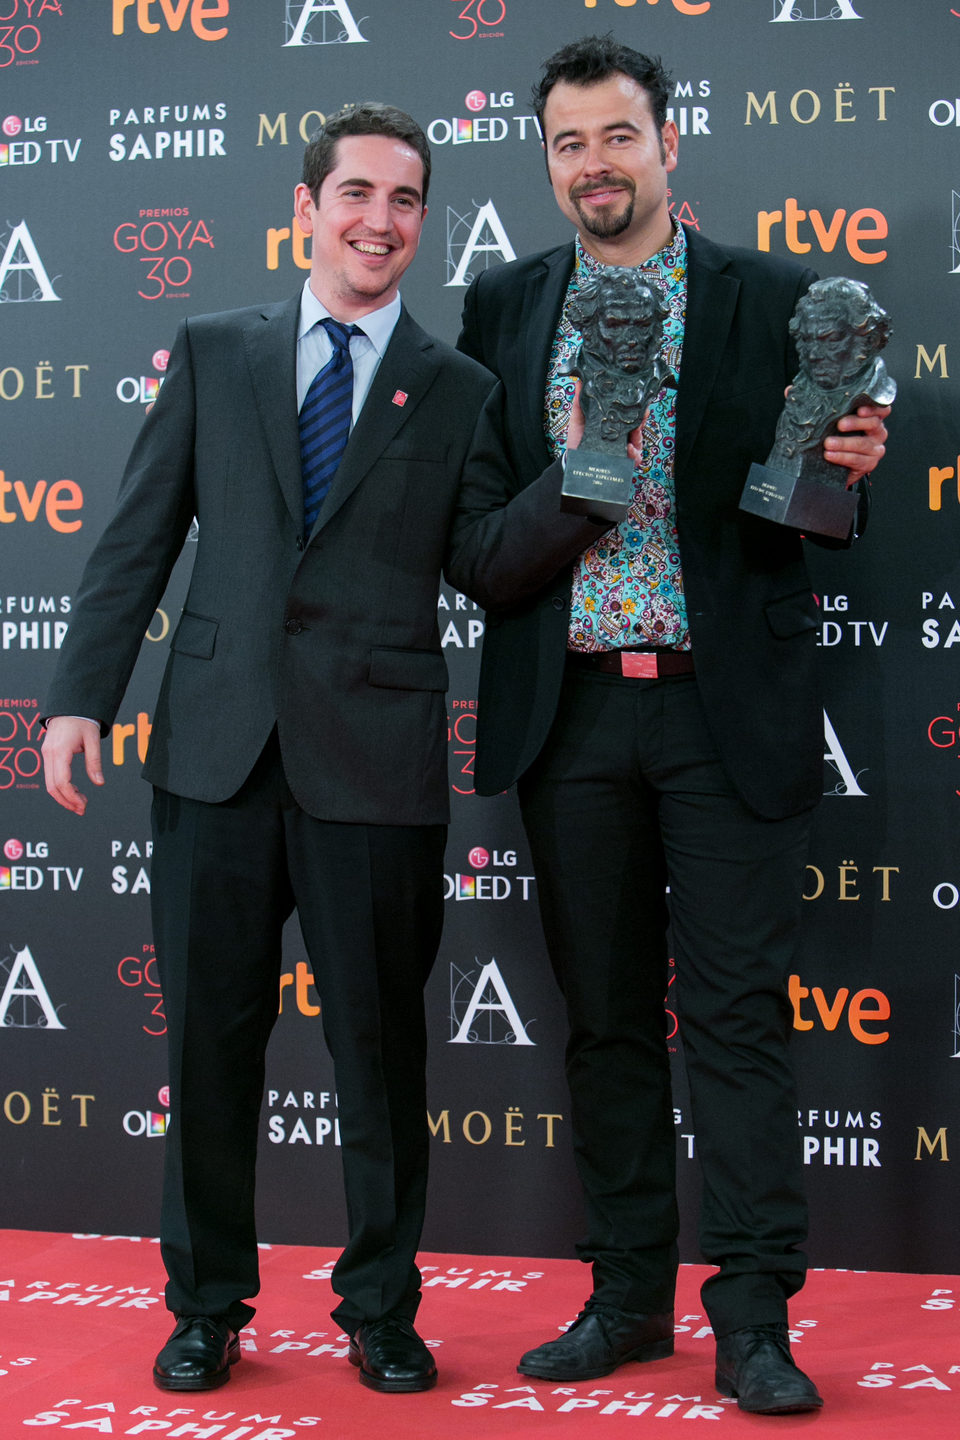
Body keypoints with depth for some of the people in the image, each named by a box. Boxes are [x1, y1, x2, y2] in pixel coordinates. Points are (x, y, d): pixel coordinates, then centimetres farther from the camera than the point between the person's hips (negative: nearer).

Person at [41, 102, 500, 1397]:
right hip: (218, 744, 1)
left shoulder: (459, 392, 7)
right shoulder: (215, 354, 11)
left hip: (376, 757, -1)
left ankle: (380, 1309, 23)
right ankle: (208, 1305, 24)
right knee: (211, 1036, 7)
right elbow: (139, 538, 8)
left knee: (381, 1044, 6)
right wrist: (81, 695, 2)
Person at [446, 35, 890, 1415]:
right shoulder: (503, 307, 10)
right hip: (567, 711, 3)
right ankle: (631, 1294, 23)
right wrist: (561, 491, -15)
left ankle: (753, 1319, 8)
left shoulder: (773, 299, 3)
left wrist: (852, 463, -18)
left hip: (725, 705, -2)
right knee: (607, 1017, 11)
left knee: (738, 1017, -1)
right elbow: (468, 518, 5)